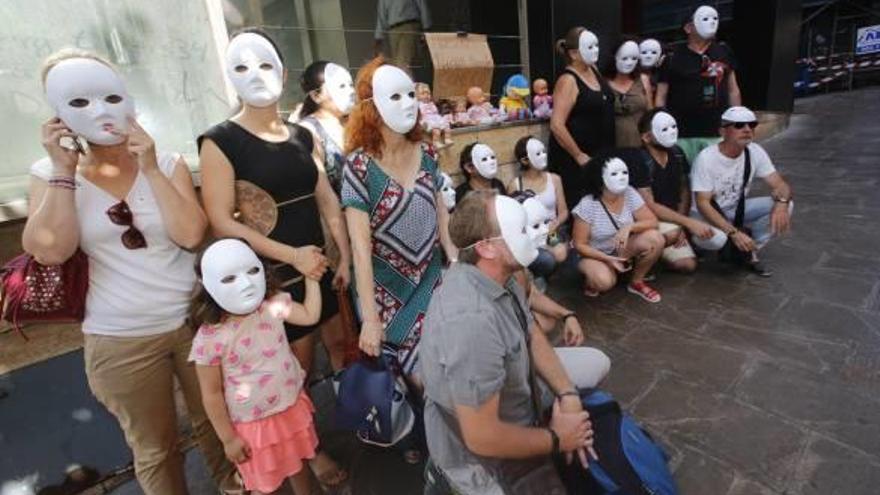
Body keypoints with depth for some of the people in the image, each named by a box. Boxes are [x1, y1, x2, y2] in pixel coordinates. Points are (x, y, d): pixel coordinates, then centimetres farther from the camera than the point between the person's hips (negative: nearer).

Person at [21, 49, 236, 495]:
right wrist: (64, 171, -13)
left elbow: (190, 234, -16)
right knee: (153, 448, 17)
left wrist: (150, 169, -19)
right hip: (120, 340, 0)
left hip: (194, 321, 0)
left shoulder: (168, 163, -3)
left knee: (214, 423, 20)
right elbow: (50, 252, -15)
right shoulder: (49, 173, -1)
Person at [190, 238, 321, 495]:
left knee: (298, 466, 26)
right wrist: (228, 438, -8)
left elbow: (310, 316, 1)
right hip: (253, 424, -4)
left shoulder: (272, 304, -12)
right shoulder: (210, 338, -24)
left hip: (292, 406, 4)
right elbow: (211, 394, -15)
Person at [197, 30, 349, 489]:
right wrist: (291, 254, -23)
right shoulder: (219, 141, -10)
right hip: (272, 279, -5)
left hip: (320, 266, 5)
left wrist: (346, 258, 0)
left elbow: (328, 201, 6)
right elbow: (222, 222, -16)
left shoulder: (301, 136, 6)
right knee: (297, 368, 9)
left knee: (342, 344, 17)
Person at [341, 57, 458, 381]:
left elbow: (442, 220, 6)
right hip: (388, 291, -4)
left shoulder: (426, 155, -2)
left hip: (433, 281, 5)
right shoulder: (360, 166, -17)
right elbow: (361, 250, -18)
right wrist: (370, 318, -18)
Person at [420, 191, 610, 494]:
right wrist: (556, 440, -16)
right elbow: (482, 438, -32)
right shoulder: (472, 320, -38)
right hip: (481, 452, -8)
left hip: (510, 388, 8)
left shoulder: (496, 274, -10)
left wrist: (567, 395, -10)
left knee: (596, 363, 16)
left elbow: (532, 337, 4)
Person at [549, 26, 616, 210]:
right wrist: (579, 156, -18)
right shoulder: (568, 81, -15)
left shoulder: (593, 70, 9)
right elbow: (556, 125, -23)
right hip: (574, 159, -8)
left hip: (600, 155, 8)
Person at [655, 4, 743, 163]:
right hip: (682, 135, -3)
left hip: (717, 133, 3)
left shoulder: (724, 53, 11)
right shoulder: (673, 59, -1)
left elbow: (733, 90, 15)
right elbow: (661, 97, 0)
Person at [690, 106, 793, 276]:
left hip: (736, 210, 6)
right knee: (716, 238, -38)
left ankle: (749, 252, 1)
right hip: (706, 214, -6)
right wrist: (733, 232, -36)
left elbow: (780, 184, -8)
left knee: (785, 204, -15)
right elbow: (703, 204, -27)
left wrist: (781, 202, -33)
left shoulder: (755, 152, -8)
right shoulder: (706, 158, -24)